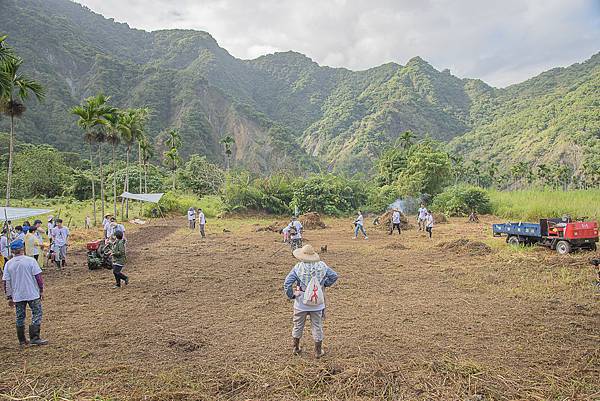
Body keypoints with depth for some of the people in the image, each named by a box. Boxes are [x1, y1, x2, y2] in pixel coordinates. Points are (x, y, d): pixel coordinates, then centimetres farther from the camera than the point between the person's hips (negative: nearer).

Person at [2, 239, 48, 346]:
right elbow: (38, 277, -11)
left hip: (17, 296, 4)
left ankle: (22, 340, 21)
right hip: (33, 294, -4)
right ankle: (35, 338, -1)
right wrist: (41, 291, 1)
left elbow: (6, 282, 2)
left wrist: (9, 297, 11)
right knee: (37, 314, 5)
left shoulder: (8, 264, -1)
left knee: (20, 317, 14)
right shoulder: (30, 261, -10)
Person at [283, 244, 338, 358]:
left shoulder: (298, 267, -14)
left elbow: (287, 283, -18)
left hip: (301, 303, -1)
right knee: (317, 326, 14)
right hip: (317, 303, 1)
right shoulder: (322, 265, -7)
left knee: (298, 326, 18)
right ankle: (318, 351, 24)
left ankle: (296, 348, 33)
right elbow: (334, 276, -1)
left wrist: (291, 295, -6)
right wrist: (324, 284, 7)